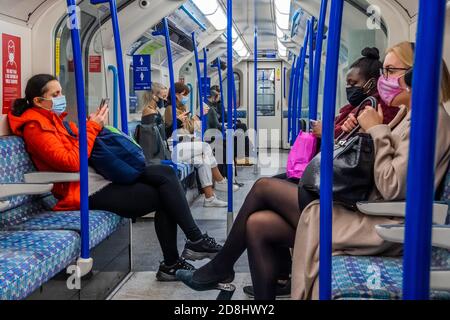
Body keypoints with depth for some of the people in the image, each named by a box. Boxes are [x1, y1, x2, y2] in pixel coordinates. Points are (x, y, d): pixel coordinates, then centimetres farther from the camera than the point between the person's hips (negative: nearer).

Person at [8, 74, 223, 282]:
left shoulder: (54, 118, 18)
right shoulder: (36, 127, -9)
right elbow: (72, 163, -20)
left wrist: (93, 125, 2)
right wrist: (92, 127, -13)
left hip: (101, 177, 9)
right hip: (88, 191, -9)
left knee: (165, 173, -9)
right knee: (163, 196, -15)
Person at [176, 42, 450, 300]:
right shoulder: (409, 115, 18)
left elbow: (393, 188, -22)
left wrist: (377, 130, -14)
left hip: (378, 226, -9)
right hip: (364, 212, 9)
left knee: (264, 188, -6)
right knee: (258, 224, -3)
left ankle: (220, 268, 13)